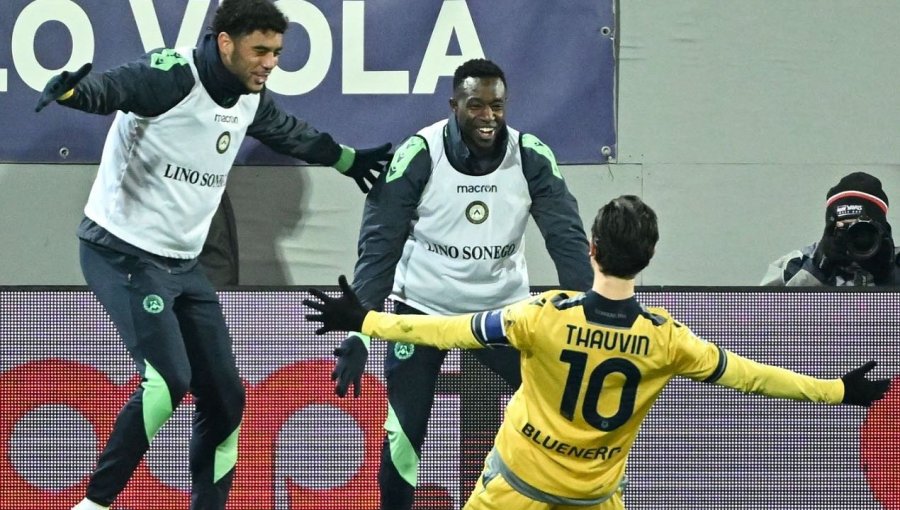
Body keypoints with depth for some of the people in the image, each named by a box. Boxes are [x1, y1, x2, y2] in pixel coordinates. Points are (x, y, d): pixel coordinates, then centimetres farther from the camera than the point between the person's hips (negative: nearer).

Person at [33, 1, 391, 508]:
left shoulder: (250, 98, 5)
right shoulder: (172, 76, -20)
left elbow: (292, 133, 28)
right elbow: (112, 88, -41)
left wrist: (348, 160, 41)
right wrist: (72, 90, -63)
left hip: (183, 264, 8)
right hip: (123, 253, -8)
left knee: (225, 397, 7)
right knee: (170, 378, -23)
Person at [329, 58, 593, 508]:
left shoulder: (531, 157, -12)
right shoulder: (418, 155, -18)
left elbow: (567, 239, -13)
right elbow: (379, 245, -17)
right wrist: (358, 329, -24)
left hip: (504, 306, 2)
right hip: (423, 306, -2)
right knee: (405, 429, -7)